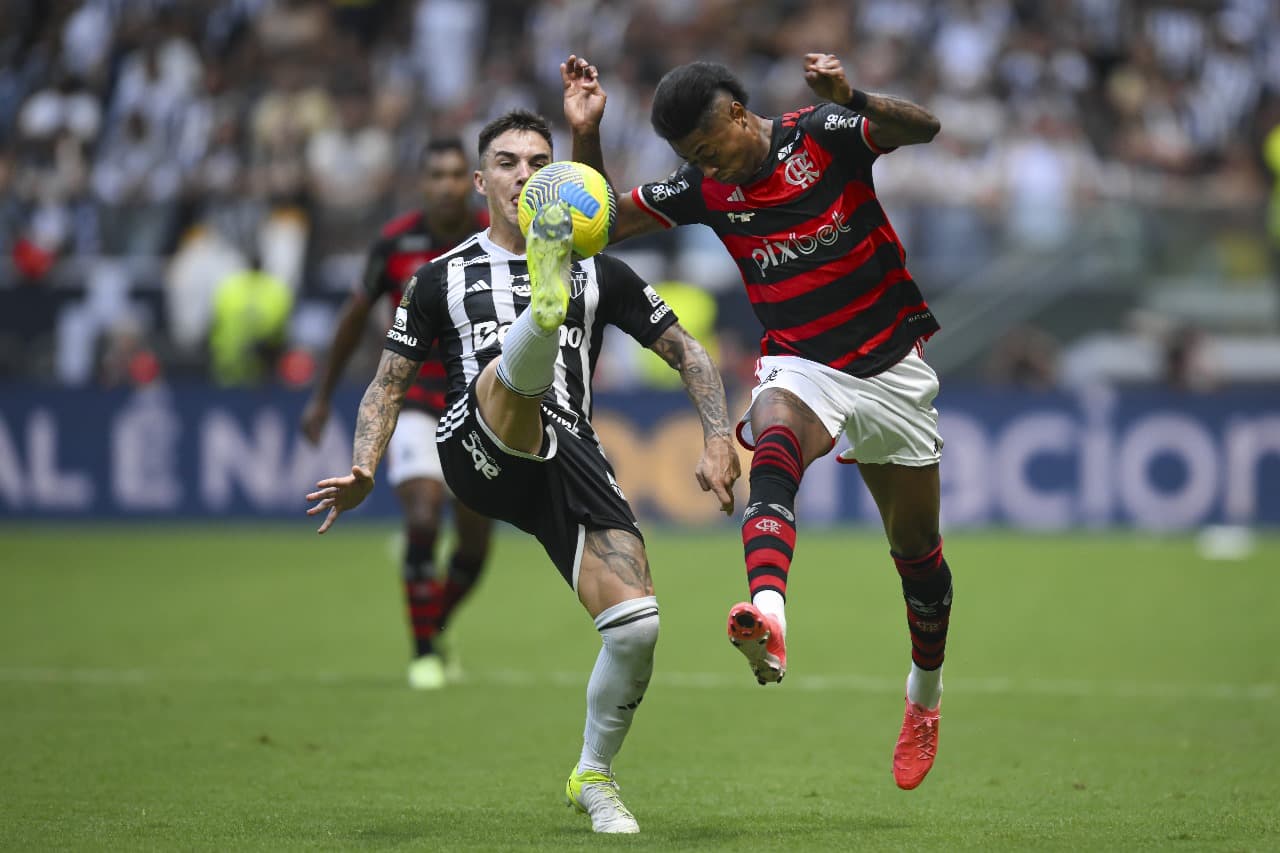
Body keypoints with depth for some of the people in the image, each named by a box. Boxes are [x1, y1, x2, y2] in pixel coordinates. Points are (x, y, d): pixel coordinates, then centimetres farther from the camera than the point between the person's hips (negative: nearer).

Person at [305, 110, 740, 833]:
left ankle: (594, 776, 7)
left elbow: (687, 352, 20)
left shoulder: (600, 273, 19)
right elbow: (390, 385, 19)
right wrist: (364, 472, 1)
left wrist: (719, 439, 4)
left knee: (636, 625, -16)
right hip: (478, 449, -1)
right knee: (512, 369, -35)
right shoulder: (444, 277, 18)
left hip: (571, 456, 1)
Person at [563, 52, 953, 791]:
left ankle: (926, 693, 36)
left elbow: (923, 128, -25)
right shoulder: (704, 192, -2)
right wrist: (587, 137, -12)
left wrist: (852, 100, -44)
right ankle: (768, 617, -59)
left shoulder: (822, 135, -12)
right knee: (774, 453, -35)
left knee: (917, 549, 10)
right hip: (801, 365, 1)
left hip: (891, 369, -1)